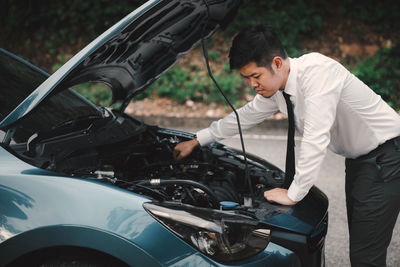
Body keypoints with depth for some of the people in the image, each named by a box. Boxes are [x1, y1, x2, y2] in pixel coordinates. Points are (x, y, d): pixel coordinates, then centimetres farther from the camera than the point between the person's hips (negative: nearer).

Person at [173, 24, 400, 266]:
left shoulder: (315, 70, -28)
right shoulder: (275, 87, 0)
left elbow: (315, 139, -32)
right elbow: (244, 116, 17)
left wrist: (293, 194, -24)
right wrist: (197, 141, 23)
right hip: (358, 159, 9)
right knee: (358, 247, 13)